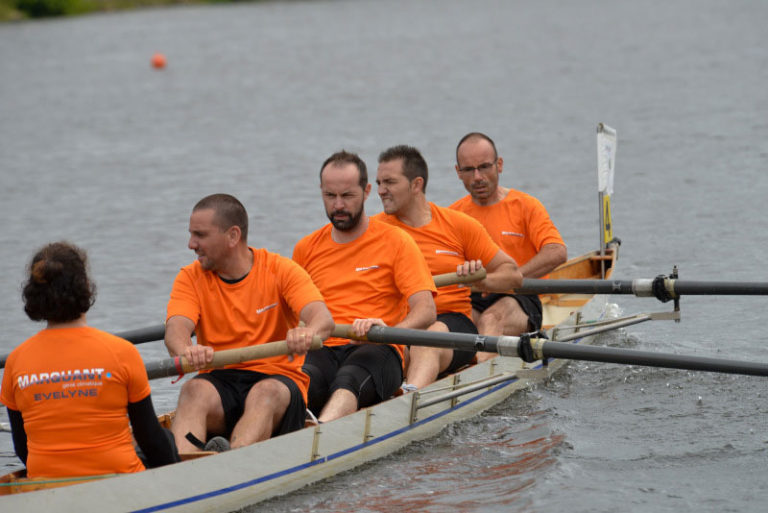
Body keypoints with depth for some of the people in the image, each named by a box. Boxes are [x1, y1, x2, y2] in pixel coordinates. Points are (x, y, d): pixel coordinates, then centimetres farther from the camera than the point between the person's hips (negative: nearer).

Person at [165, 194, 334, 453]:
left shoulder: (280, 270, 1)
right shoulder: (191, 277, 7)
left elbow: (324, 318, -14)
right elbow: (176, 327, -12)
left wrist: (309, 333, -41)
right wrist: (186, 350, -38)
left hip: (278, 377, -1)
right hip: (220, 380, 2)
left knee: (266, 392, -35)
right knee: (194, 390, -31)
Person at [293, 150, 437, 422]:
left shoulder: (396, 242, 7)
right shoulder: (306, 249, 19)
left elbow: (426, 310, -5)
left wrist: (389, 331, -26)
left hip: (376, 350, -4)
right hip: (323, 351, 4)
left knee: (348, 381, -40)